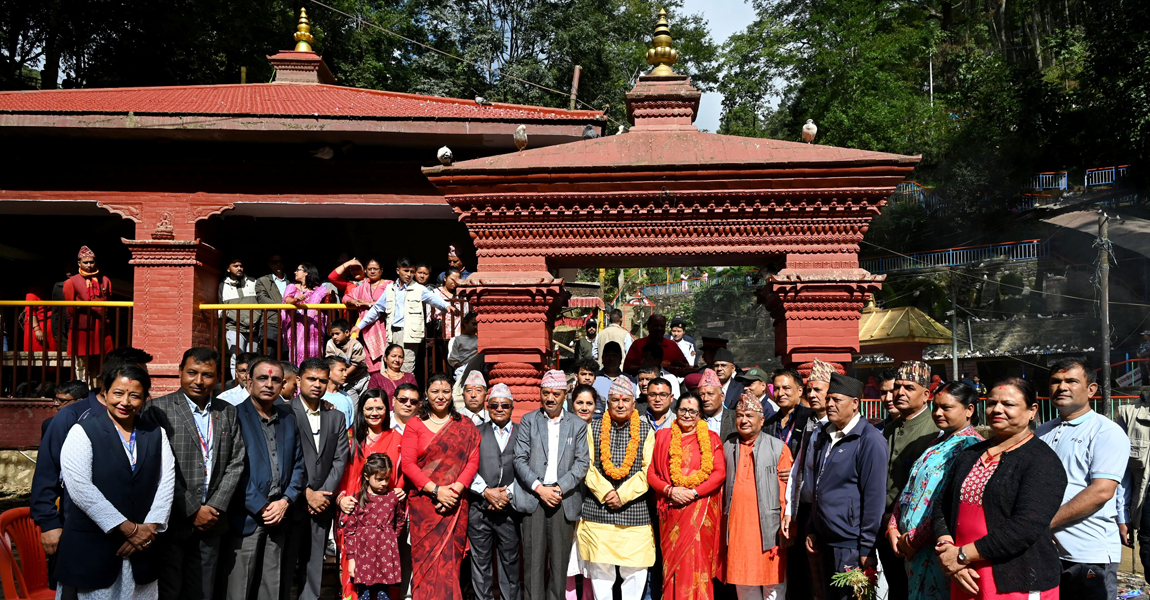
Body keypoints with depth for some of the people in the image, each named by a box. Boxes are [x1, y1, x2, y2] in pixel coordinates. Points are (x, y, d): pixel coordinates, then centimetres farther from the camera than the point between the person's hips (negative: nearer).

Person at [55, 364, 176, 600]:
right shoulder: (82, 432, -3)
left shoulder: (156, 434, 10)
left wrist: (150, 528, -9)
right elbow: (80, 488, -12)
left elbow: (167, 482, 4)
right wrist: (129, 528, -13)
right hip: (90, 549, -3)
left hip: (141, 549, 3)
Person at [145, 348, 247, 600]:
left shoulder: (228, 413, 10)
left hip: (210, 522, 4)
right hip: (172, 521, -4)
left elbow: (236, 463, 7)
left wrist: (216, 507, -5)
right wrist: (192, 511, -11)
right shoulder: (158, 409, -6)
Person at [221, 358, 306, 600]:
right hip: (245, 517, -5)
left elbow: (299, 465, 12)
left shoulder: (288, 418, 11)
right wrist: (261, 507, -12)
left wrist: (286, 501, -2)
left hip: (278, 516, 5)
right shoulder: (235, 416, -6)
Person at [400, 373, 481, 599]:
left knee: (450, 559, 0)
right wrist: (436, 490, -12)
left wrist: (456, 490, -13)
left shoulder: (465, 426, 9)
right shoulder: (414, 425, 6)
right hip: (424, 502, -1)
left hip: (455, 504, 1)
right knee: (426, 557, -3)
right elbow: (407, 464, -3)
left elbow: (472, 461, 2)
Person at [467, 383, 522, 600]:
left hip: (510, 509, 0)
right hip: (479, 508, 1)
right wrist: (487, 492, -11)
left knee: (510, 562, 6)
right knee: (480, 563, 6)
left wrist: (509, 494, -10)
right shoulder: (477, 433, 8)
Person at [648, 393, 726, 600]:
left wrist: (694, 493, -12)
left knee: (697, 561, -4)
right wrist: (670, 491, -10)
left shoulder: (710, 438, 9)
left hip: (700, 509, -1)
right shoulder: (662, 436, 12)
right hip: (671, 509, 1)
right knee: (672, 562, 2)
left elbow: (719, 472, -2)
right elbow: (651, 472, 6)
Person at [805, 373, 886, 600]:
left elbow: (874, 498, -15)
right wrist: (812, 529, 15)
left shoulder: (869, 440, -13)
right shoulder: (825, 436, 11)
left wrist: (867, 548, -15)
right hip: (826, 542, 8)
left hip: (851, 545, -8)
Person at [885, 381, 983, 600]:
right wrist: (893, 528, 4)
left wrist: (913, 540, -17)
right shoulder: (937, 444, 16)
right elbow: (909, 489, 18)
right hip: (913, 549, 9)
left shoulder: (970, 446, -14)